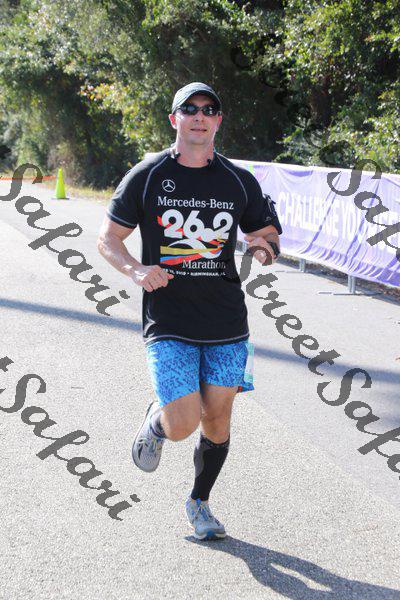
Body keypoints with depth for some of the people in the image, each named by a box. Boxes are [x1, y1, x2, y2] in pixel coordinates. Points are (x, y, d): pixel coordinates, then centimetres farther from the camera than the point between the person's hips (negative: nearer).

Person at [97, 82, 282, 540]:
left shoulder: (240, 181, 5)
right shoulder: (145, 176, -1)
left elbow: (267, 233, 15)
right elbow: (107, 237, 5)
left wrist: (265, 247, -9)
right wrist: (136, 271, -15)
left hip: (226, 326, 3)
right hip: (168, 324, -3)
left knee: (217, 423, 7)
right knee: (183, 423, -13)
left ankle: (199, 502, 31)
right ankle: (156, 421, 24)